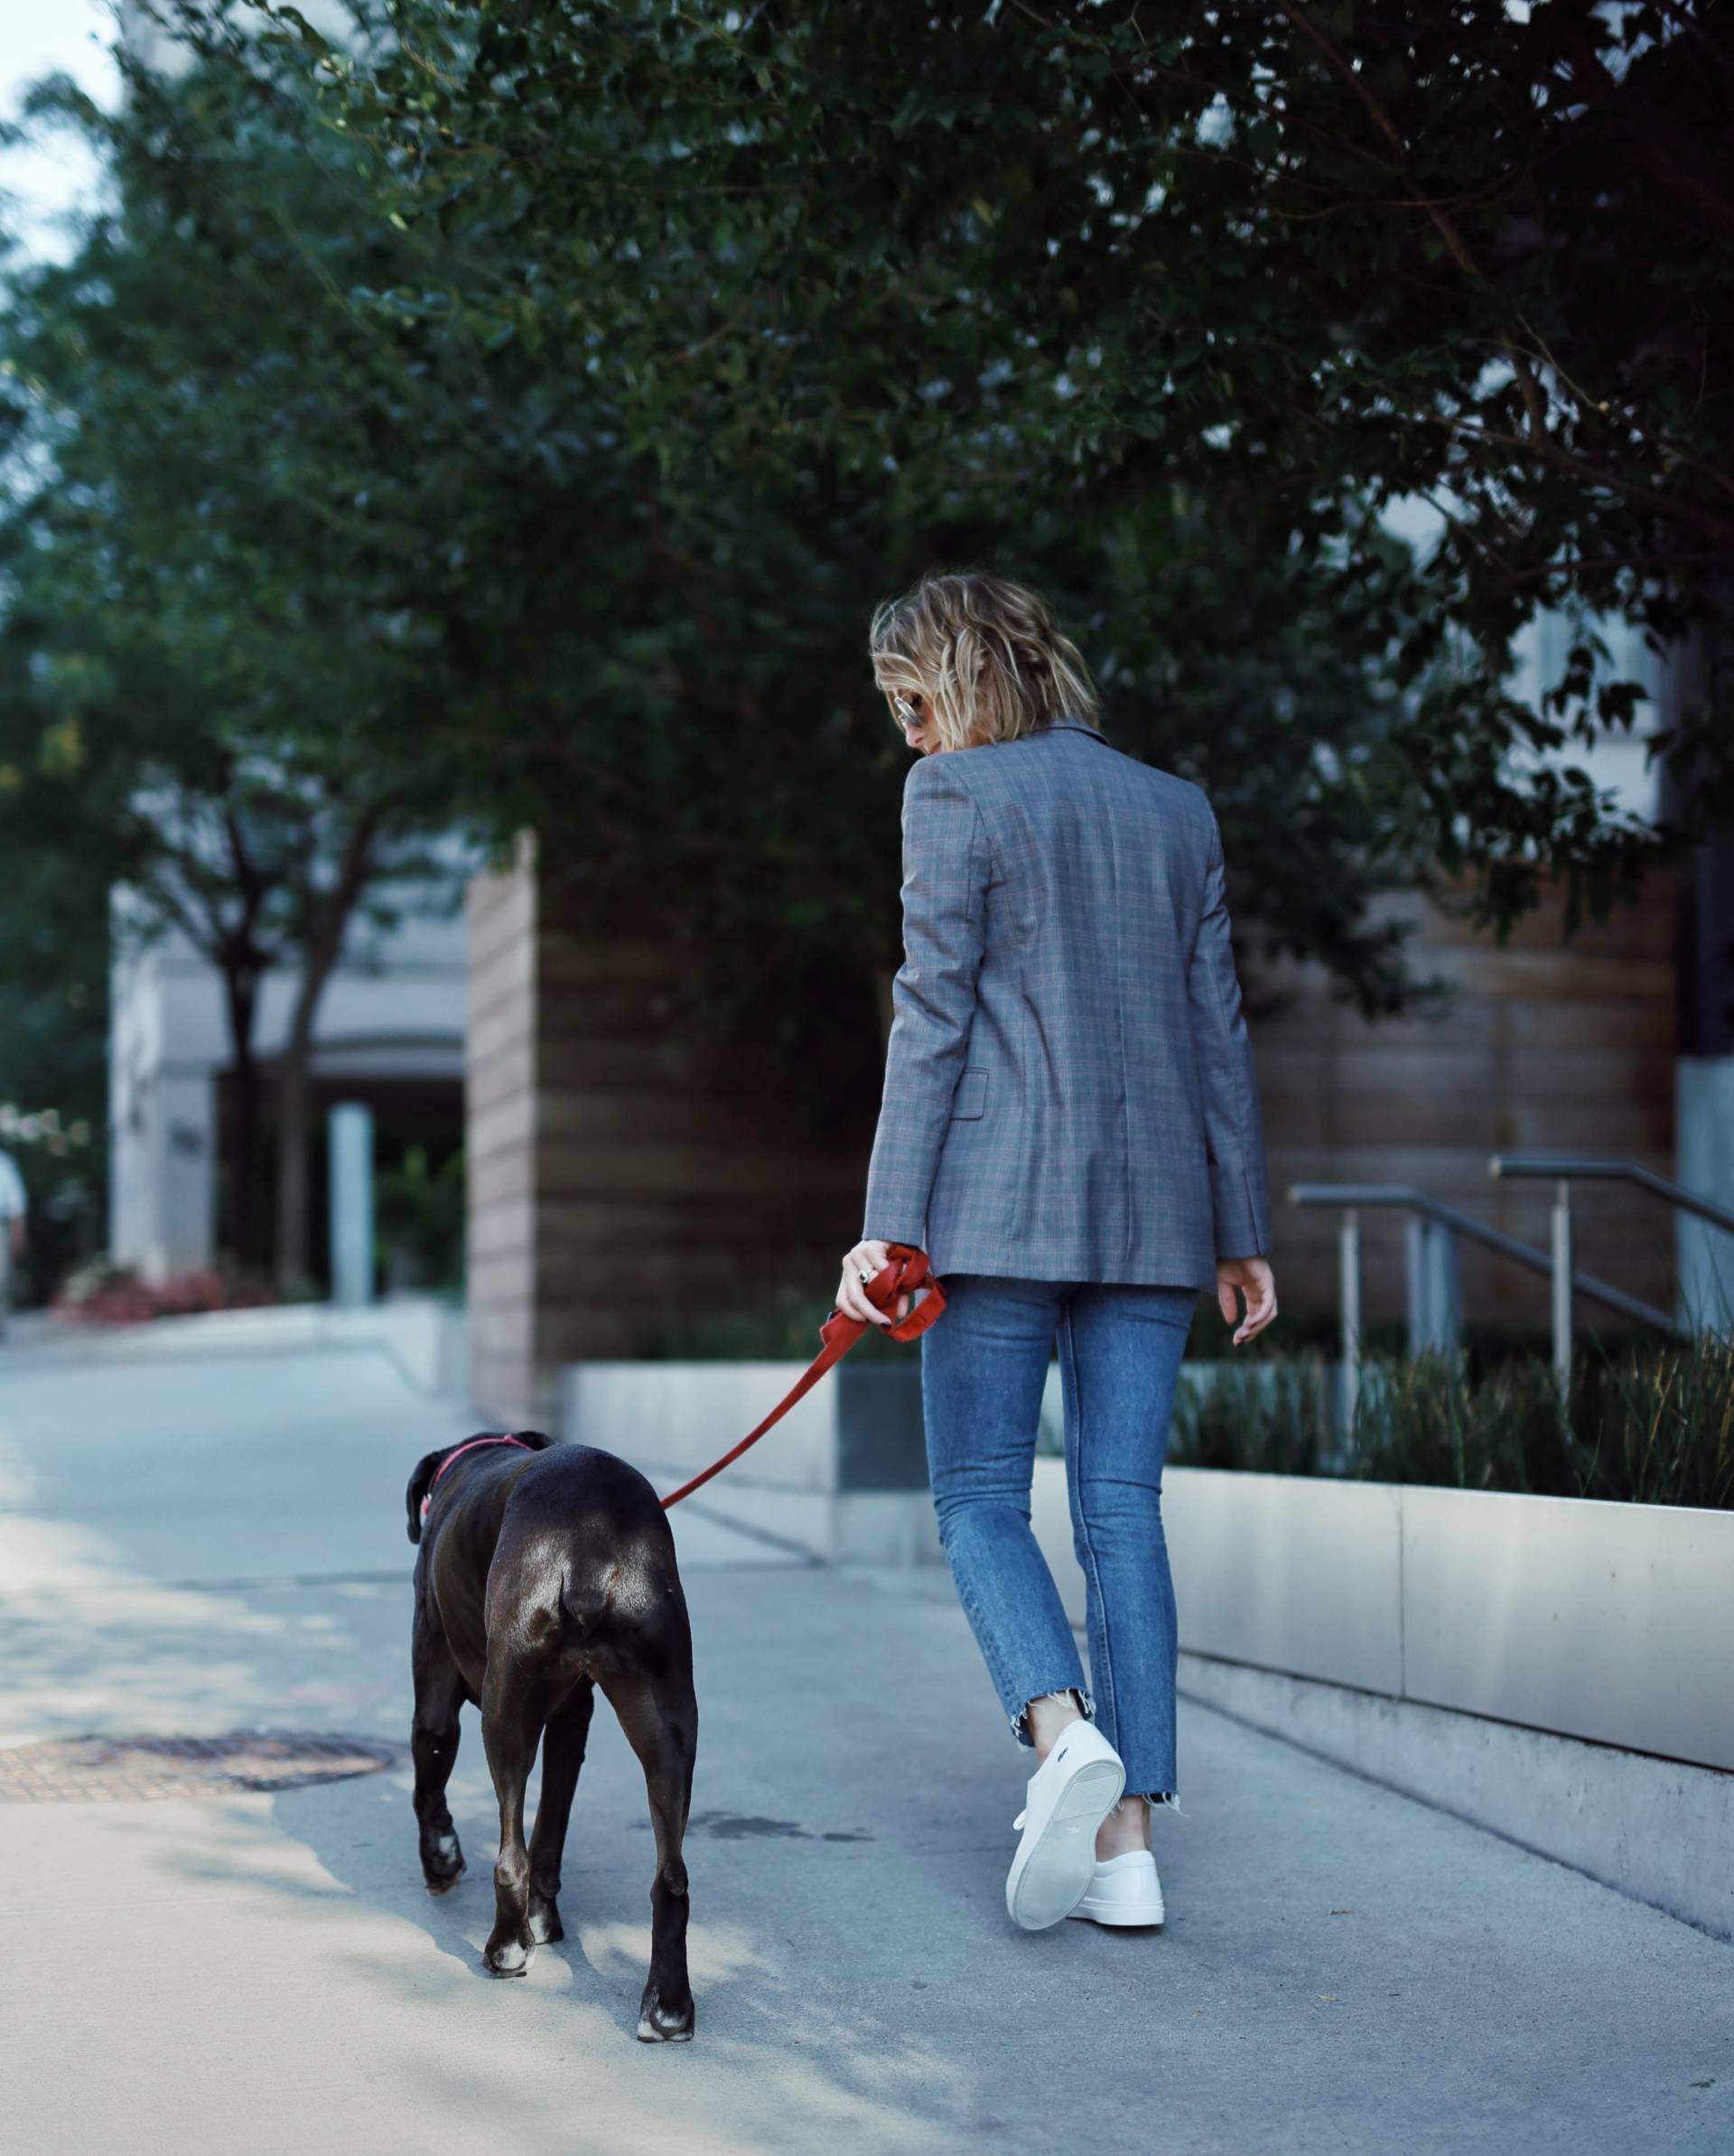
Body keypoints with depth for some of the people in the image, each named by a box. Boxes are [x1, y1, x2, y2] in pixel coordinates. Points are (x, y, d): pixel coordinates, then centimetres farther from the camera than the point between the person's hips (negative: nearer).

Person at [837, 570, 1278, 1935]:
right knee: (1122, 1505, 5)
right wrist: (1243, 1232, 17)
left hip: (1003, 1196, -5)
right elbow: (1218, 1028, 14)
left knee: (980, 1493, 4)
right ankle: (1128, 1838, 2)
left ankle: (1064, 1727, -21)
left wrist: (891, 1225, -8)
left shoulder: (955, 795, -1)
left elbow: (933, 1019, -8)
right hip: (1154, 1205, 5)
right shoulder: (1178, 808, 14)